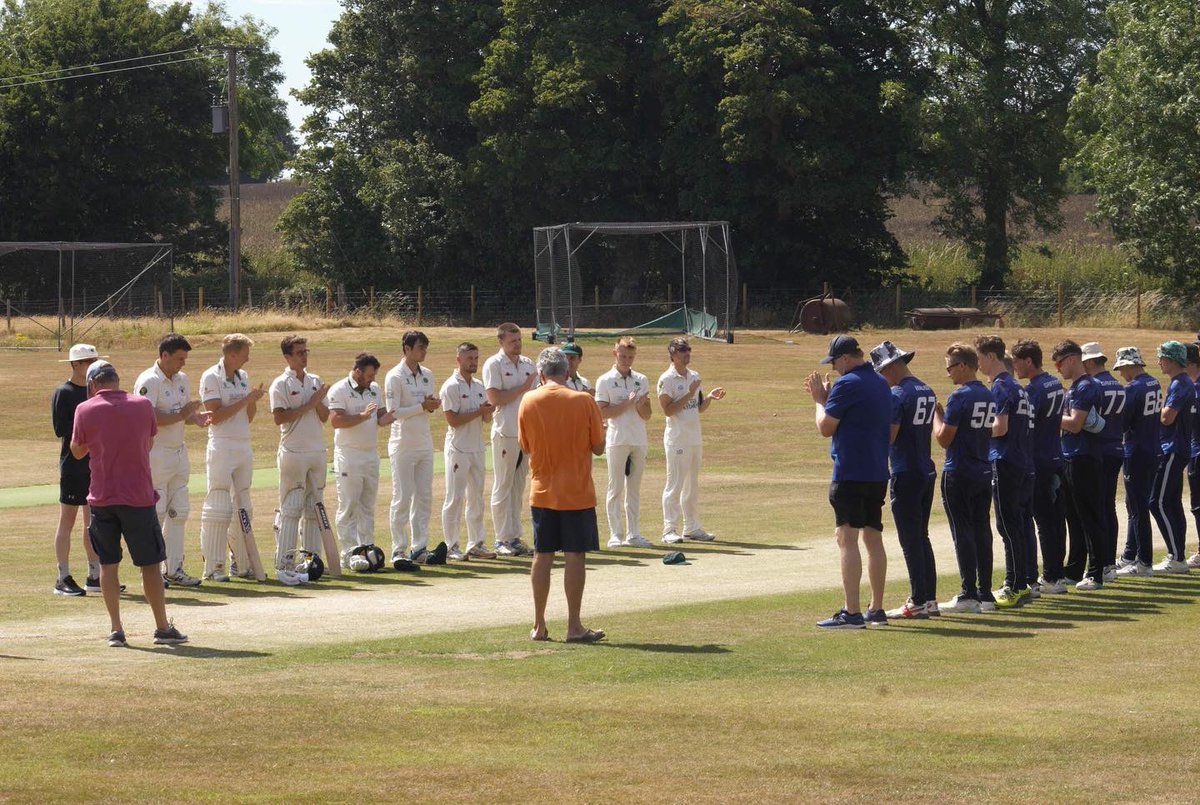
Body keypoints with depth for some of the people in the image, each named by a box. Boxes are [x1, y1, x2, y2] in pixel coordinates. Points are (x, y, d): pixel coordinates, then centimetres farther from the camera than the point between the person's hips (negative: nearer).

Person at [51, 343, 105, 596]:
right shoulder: (63, 393, -8)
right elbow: (61, 429, -15)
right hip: (73, 465, -7)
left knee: (95, 521, 10)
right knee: (67, 521, -2)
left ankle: (94, 576, 16)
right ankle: (63, 579, 0)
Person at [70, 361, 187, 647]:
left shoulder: (85, 410, -4)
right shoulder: (143, 406, 0)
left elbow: (77, 451, 9)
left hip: (102, 498, 0)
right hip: (139, 497, 0)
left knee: (108, 564, 9)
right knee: (150, 564, 7)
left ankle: (116, 629, 5)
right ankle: (163, 628, 12)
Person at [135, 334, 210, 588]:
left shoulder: (182, 379, 12)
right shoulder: (149, 381, -14)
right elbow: (149, 418, -23)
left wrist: (196, 418, -2)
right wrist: (182, 415, -22)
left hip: (179, 452, 8)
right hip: (156, 454, -8)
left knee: (179, 512, 8)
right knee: (155, 513, -5)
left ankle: (174, 569, 14)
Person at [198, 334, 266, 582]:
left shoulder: (243, 377, 13)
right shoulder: (212, 377, -8)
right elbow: (215, 416, -15)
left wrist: (254, 400, -3)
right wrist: (245, 400, -14)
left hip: (244, 447, 7)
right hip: (222, 448, -7)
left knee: (244, 507, 9)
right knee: (219, 508, -7)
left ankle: (243, 563, 15)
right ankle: (214, 566, -5)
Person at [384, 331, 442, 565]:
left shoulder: (427, 374, 10)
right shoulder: (395, 376, -10)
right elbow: (393, 412, -16)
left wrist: (434, 403, -5)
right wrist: (422, 406, -16)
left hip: (425, 443, 7)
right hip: (403, 446, -7)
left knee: (424, 497, 6)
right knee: (403, 499, -3)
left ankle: (419, 547, 12)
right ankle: (399, 550, 2)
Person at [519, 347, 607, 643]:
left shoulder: (528, 402, -3)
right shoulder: (583, 401, -10)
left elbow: (525, 447, 6)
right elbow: (598, 447, -4)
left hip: (542, 492, 3)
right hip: (577, 492, -3)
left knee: (542, 556, 9)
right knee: (575, 557, 0)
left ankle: (539, 626, 12)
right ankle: (574, 627, 1)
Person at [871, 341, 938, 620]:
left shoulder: (898, 395, -15)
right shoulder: (927, 392, 12)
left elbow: (888, 437, -19)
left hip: (906, 474, -9)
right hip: (927, 472, 9)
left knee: (910, 540, -4)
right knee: (921, 537, 15)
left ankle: (918, 603, -4)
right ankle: (929, 599, 16)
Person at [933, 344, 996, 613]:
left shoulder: (960, 397, -15)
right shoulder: (989, 397, 8)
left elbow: (943, 438, -14)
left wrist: (937, 414, 1)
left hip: (959, 475, -7)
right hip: (984, 473, 7)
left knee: (963, 532, -4)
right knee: (982, 531, 10)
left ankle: (969, 596, -5)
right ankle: (985, 594, 11)